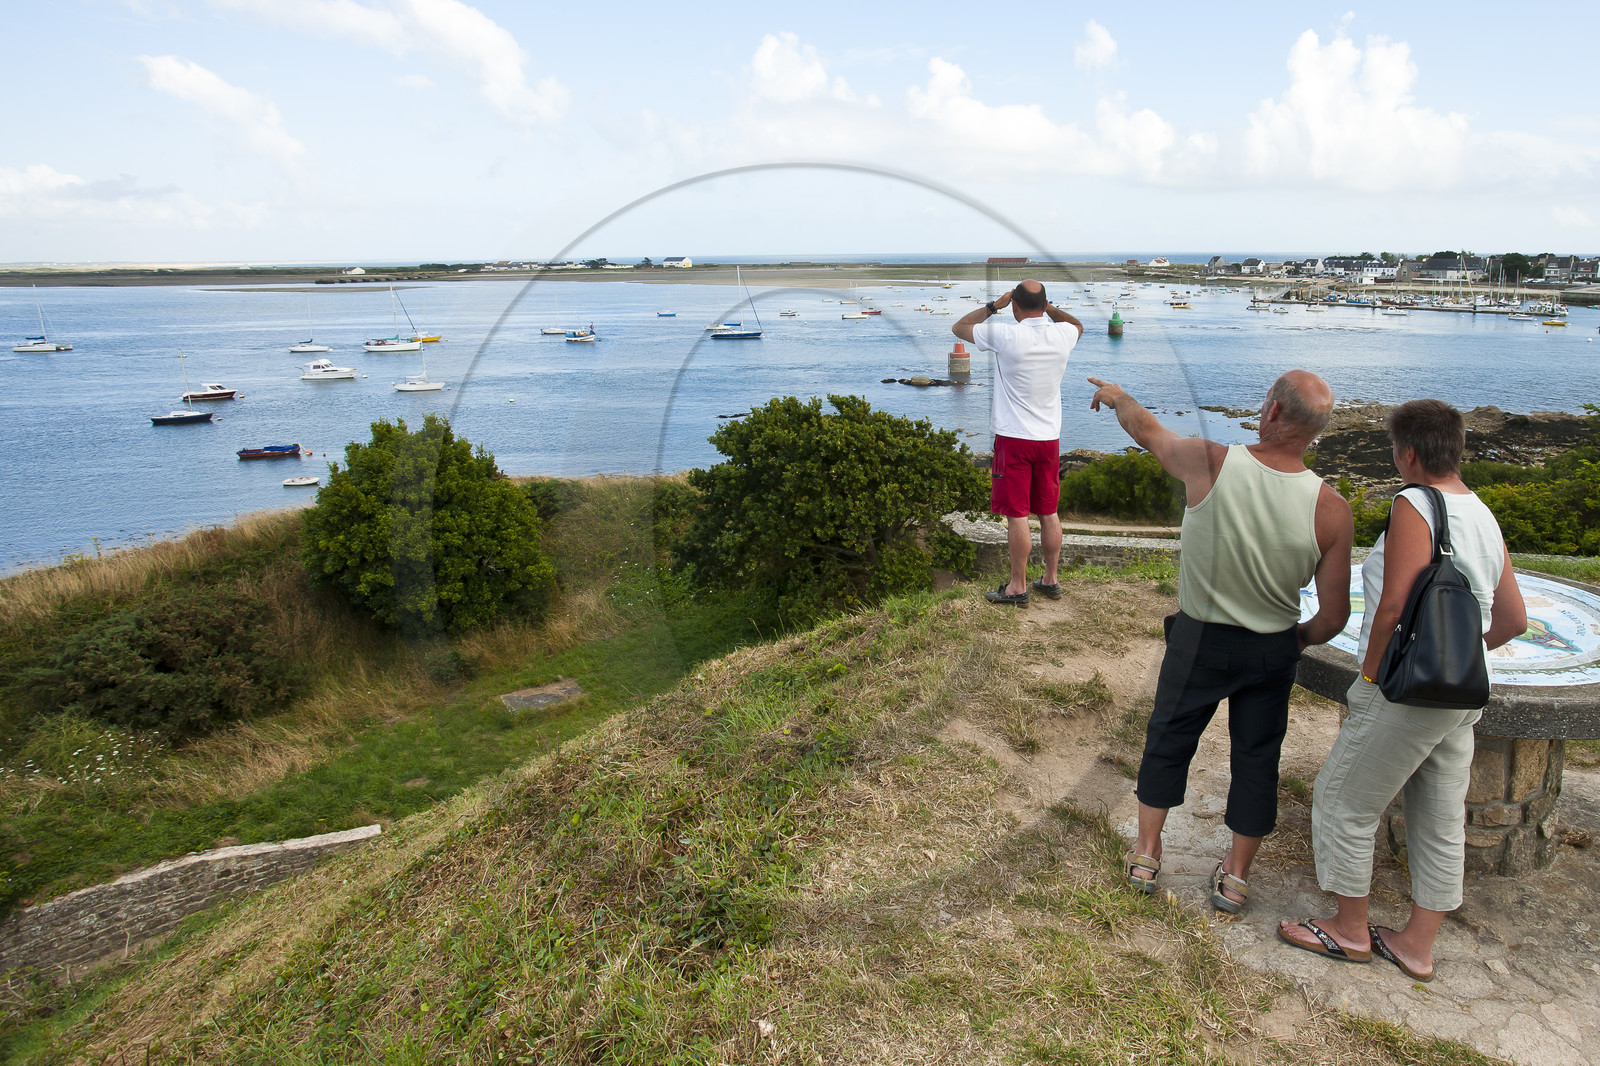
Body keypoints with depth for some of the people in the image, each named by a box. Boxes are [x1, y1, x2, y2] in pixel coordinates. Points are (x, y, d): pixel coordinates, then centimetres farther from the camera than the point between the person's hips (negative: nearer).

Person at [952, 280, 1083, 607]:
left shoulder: (1006, 335, -15)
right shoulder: (1062, 335, 0)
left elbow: (959, 327, 0)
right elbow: (1078, 324, 27)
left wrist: (994, 305, 6)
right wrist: (1047, 307, 18)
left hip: (1014, 438, -5)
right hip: (1050, 437, 5)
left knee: (1017, 515, 0)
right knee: (1049, 512, 13)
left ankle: (1017, 587, 6)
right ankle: (1050, 579, 24)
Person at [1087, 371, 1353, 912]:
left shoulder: (1208, 464, -24)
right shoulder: (1330, 510, -18)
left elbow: (1145, 427, -2)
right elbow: (1333, 616, -12)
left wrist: (1117, 395, 20)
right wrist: (1298, 639, 10)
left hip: (1200, 639, -1)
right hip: (1273, 650, 1)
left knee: (1168, 740, 18)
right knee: (1256, 756, 17)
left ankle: (1145, 856, 32)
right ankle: (1235, 878, 29)